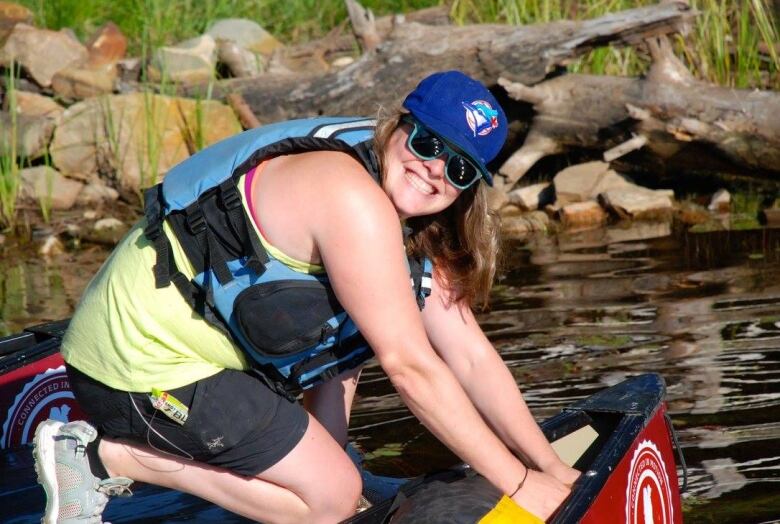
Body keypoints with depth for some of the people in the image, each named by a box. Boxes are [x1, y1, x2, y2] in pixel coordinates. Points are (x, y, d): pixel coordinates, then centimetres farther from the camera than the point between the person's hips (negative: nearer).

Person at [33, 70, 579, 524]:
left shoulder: (412, 228, 9)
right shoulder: (351, 196, -23)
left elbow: (471, 356, 8)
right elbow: (410, 366, -23)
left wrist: (553, 470, 2)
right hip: (142, 364, -11)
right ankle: (104, 458, -8)